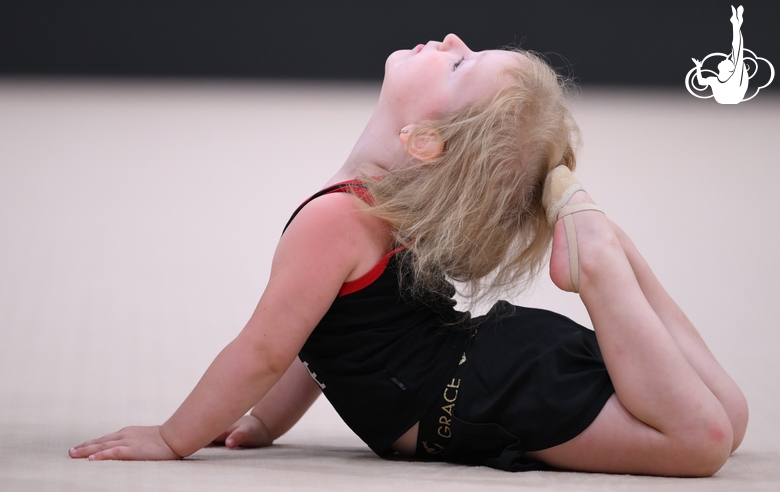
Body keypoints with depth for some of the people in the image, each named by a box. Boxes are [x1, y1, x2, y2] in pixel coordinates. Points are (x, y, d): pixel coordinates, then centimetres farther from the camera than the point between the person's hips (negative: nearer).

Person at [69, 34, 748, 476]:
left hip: (507, 390, -8)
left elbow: (263, 351, -16)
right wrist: (264, 423, 20)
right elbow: (329, 336, 19)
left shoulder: (335, 219, -20)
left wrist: (172, 439, -6)